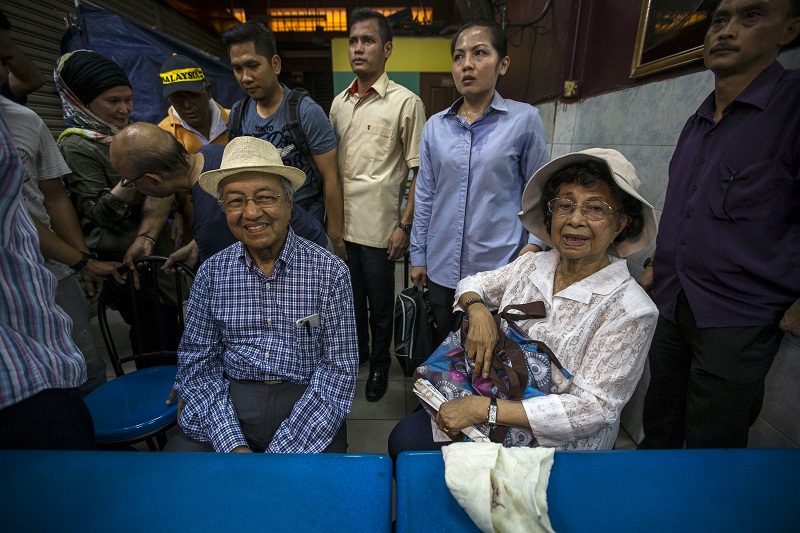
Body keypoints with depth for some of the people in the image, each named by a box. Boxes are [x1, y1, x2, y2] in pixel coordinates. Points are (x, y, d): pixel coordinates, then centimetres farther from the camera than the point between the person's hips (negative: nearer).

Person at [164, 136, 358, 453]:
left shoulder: (329, 272, -7)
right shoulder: (211, 274, 1)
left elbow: (339, 369, -8)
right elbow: (197, 364, 2)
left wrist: (283, 449, -15)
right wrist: (232, 445, -11)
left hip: (307, 405, -2)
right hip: (227, 406, 3)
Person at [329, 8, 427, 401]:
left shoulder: (405, 102, -5)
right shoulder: (339, 103, 11)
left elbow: (419, 170, -7)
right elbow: (329, 163, 16)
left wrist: (406, 225, -13)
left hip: (379, 225, -5)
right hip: (342, 222, 5)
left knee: (380, 304, 8)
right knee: (351, 295, 19)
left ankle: (380, 366, 31)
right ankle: (357, 350, 42)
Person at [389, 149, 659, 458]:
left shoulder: (630, 310, -18)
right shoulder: (531, 265, -2)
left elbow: (592, 409, -21)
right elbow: (471, 284, 11)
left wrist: (484, 409, -26)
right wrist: (478, 310, -14)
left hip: (556, 447, -4)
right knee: (404, 437, -10)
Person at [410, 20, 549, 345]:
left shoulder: (524, 119, -4)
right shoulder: (435, 126, 4)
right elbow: (424, 197, 8)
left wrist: (533, 247, -12)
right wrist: (418, 256, 9)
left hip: (500, 269, -2)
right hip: (441, 270, 3)